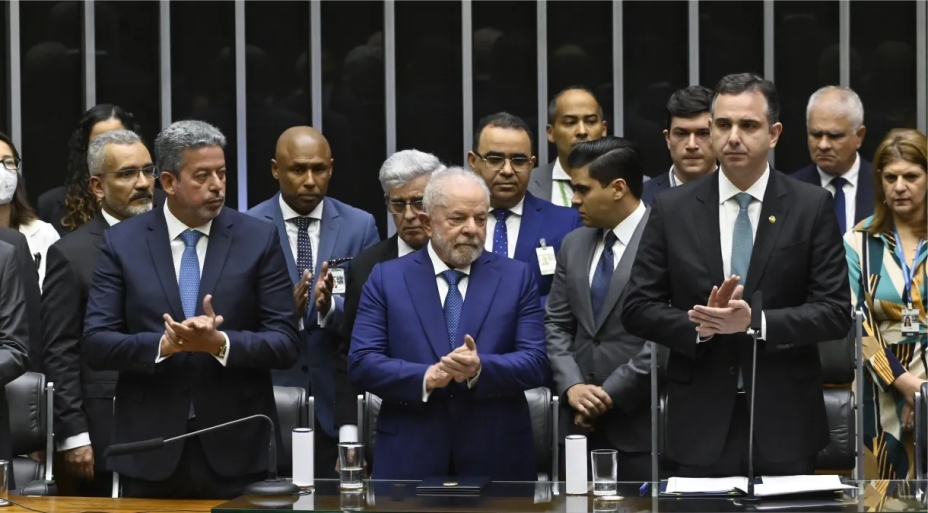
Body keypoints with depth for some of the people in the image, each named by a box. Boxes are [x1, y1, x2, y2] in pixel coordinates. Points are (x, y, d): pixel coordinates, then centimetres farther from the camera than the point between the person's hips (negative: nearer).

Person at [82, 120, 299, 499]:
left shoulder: (259, 239, 2)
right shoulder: (122, 242, 3)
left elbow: (285, 343, -2)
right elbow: (95, 344, -3)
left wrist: (220, 343, -20)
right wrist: (164, 344, -19)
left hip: (235, 449, 0)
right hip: (150, 449, 0)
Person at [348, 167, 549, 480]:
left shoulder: (516, 277, 6)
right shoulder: (387, 278, 5)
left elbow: (536, 363, -2)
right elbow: (361, 363, -3)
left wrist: (481, 369, -21)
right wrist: (425, 378, -19)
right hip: (409, 458, 0)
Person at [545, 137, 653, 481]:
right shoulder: (574, 245, 15)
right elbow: (556, 324, 15)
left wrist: (612, 393, -11)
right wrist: (572, 385, -3)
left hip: (641, 424, -6)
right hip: (581, 421, 6)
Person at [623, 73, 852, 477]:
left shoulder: (812, 207, 1)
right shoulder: (672, 209, 4)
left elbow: (835, 312, -4)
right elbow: (638, 308, 3)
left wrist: (755, 322, -18)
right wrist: (699, 326, -15)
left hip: (784, 425, 0)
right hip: (701, 425, 1)